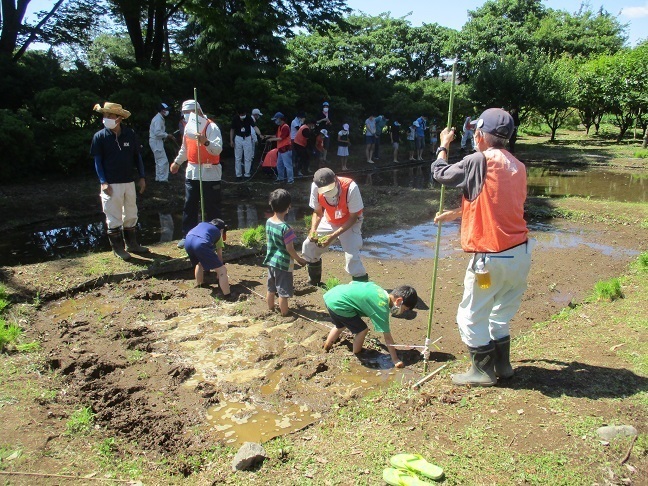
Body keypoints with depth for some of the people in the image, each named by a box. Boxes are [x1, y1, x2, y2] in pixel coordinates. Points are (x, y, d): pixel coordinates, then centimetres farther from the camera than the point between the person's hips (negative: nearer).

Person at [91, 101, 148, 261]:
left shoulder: (130, 134, 1)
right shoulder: (99, 137, -5)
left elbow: (137, 156, 8)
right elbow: (97, 161, -4)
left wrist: (142, 177, 5)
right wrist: (103, 182, -13)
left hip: (129, 182, 3)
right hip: (111, 184, -3)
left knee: (131, 216, 13)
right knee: (114, 218, 3)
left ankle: (132, 244, 27)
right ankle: (118, 248, 15)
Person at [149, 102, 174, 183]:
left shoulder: (159, 118, 16)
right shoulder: (158, 119, -16)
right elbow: (157, 132, -25)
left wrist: (167, 136, 9)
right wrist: (167, 135, -15)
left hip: (157, 141, 11)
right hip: (156, 141, -11)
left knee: (159, 161, 17)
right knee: (163, 161, -9)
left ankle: (158, 178, 23)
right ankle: (163, 178, -6)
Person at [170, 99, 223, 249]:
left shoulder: (211, 127, -11)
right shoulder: (188, 127, 12)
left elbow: (218, 149, -23)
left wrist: (206, 142, -40)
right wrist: (177, 162, 35)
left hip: (210, 173, -6)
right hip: (192, 172, 7)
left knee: (212, 207, 1)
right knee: (189, 206, 8)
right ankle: (187, 235, 16)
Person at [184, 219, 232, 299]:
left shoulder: (201, 224, 39)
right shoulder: (218, 233, 29)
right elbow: (219, 255, 32)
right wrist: (219, 268, 46)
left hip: (187, 242, 6)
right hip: (201, 244, -6)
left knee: (199, 263, 38)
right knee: (222, 270, 2)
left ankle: (199, 286, 53)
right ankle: (228, 298, -3)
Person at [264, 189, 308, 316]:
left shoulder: (269, 221, -3)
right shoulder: (285, 227, -25)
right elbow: (290, 249, -20)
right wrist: (299, 259, -6)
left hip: (271, 261, 7)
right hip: (284, 264, -7)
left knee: (271, 289, 21)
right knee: (283, 292, 7)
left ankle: (270, 309, 37)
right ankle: (284, 314, 19)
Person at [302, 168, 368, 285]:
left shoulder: (351, 188, -37)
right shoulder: (315, 187, -27)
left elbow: (353, 217, -24)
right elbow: (317, 212, -9)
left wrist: (333, 236, -32)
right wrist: (313, 230, -27)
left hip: (350, 222, -4)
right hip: (329, 221, 4)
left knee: (352, 255, -21)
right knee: (308, 245, 4)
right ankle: (313, 282, 27)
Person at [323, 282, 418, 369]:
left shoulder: (380, 290, 11)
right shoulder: (382, 309, -10)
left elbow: (352, 283, 19)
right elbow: (387, 337, -7)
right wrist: (395, 360, 0)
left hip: (330, 295, 9)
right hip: (338, 305, -9)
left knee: (340, 326, 34)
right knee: (362, 330, 5)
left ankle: (326, 348, 51)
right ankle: (356, 355, 26)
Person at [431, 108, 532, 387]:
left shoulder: (479, 161, -14)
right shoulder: (518, 167, 10)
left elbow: (440, 173, 0)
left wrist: (443, 146, 18)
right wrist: (454, 214, 31)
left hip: (491, 258, -8)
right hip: (521, 254, 8)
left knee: (471, 317, 10)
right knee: (500, 315, 23)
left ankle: (483, 370, 22)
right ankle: (502, 365, 35)